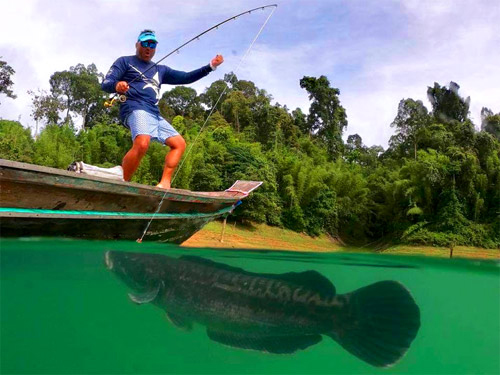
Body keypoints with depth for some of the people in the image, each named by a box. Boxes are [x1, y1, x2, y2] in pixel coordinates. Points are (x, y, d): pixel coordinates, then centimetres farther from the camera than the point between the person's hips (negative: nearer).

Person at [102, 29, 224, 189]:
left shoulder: (160, 70, 29)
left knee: (179, 144, 4)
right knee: (141, 144, -34)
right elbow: (105, 83, 3)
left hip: (155, 114, 8)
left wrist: (210, 66, 14)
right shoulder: (125, 61, 13)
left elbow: (185, 77, 24)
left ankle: (164, 184, -1)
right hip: (135, 109, -8)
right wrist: (116, 86, -23)